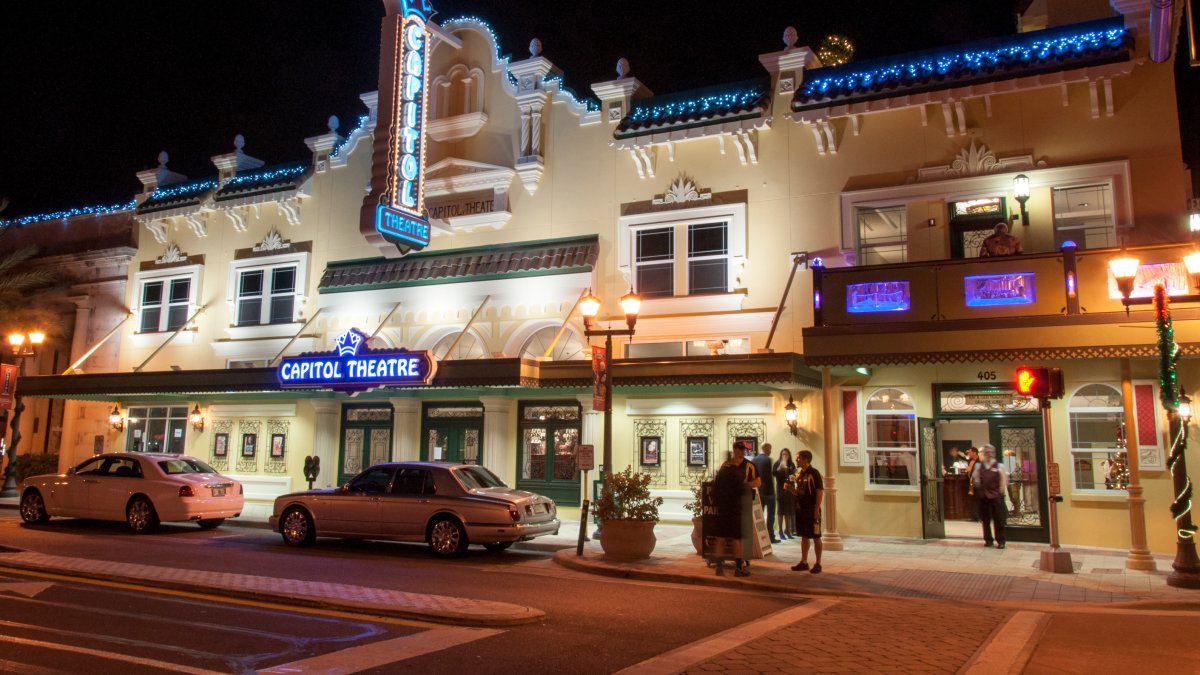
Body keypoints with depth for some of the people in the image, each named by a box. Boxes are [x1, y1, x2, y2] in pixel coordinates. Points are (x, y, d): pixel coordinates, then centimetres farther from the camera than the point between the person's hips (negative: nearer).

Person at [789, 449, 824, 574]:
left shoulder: (814, 473, -12)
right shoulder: (798, 473, 10)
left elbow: (820, 492, -15)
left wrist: (816, 509, -18)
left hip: (812, 510, -7)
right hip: (801, 509, 7)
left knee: (816, 537, 2)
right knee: (804, 536, 13)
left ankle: (818, 564, 9)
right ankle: (804, 562, 20)